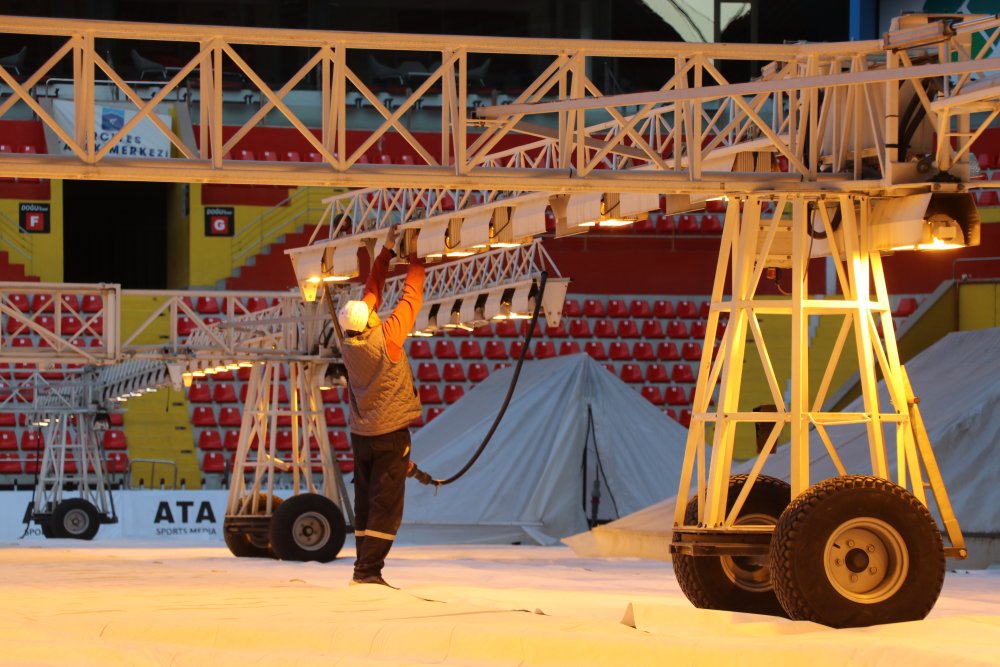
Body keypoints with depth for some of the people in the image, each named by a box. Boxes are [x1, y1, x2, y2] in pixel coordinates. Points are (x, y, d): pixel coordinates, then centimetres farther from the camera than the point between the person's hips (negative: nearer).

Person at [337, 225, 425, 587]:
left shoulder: (348, 343, -1)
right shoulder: (386, 337, -18)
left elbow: (371, 293, 9)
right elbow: (411, 297, -9)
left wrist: (386, 250, 13)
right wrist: (415, 259, 3)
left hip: (360, 434, 6)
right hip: (390, 434, -6)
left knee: (365, 504, 12)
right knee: (385, 506, -5)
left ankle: (364, 566, 14)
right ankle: (369, 568, -11)